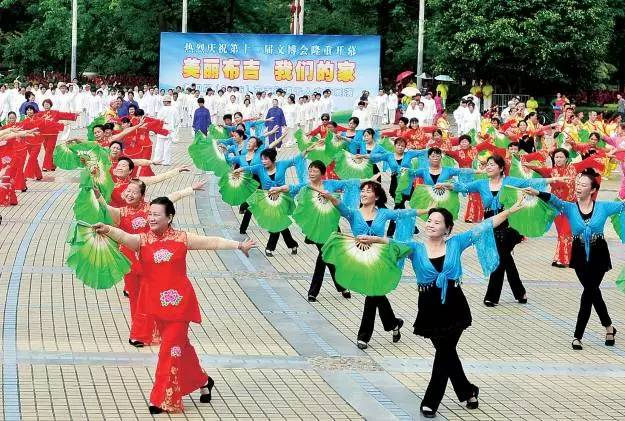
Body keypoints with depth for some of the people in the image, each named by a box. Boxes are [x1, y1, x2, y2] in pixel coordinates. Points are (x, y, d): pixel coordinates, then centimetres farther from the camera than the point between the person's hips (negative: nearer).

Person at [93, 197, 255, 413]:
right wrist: (107, 229, -43)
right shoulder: (142, 240, -2)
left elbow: (212, 242, 5)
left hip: (179, 301, -2)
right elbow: (124, 237, -22)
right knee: (180, 345, 15)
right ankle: (203, 381, 36)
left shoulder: (182, 238, -2)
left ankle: (162, 399, 3)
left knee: (171, 348, -5)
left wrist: (239, 245, 9)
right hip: (157, 302, 2)